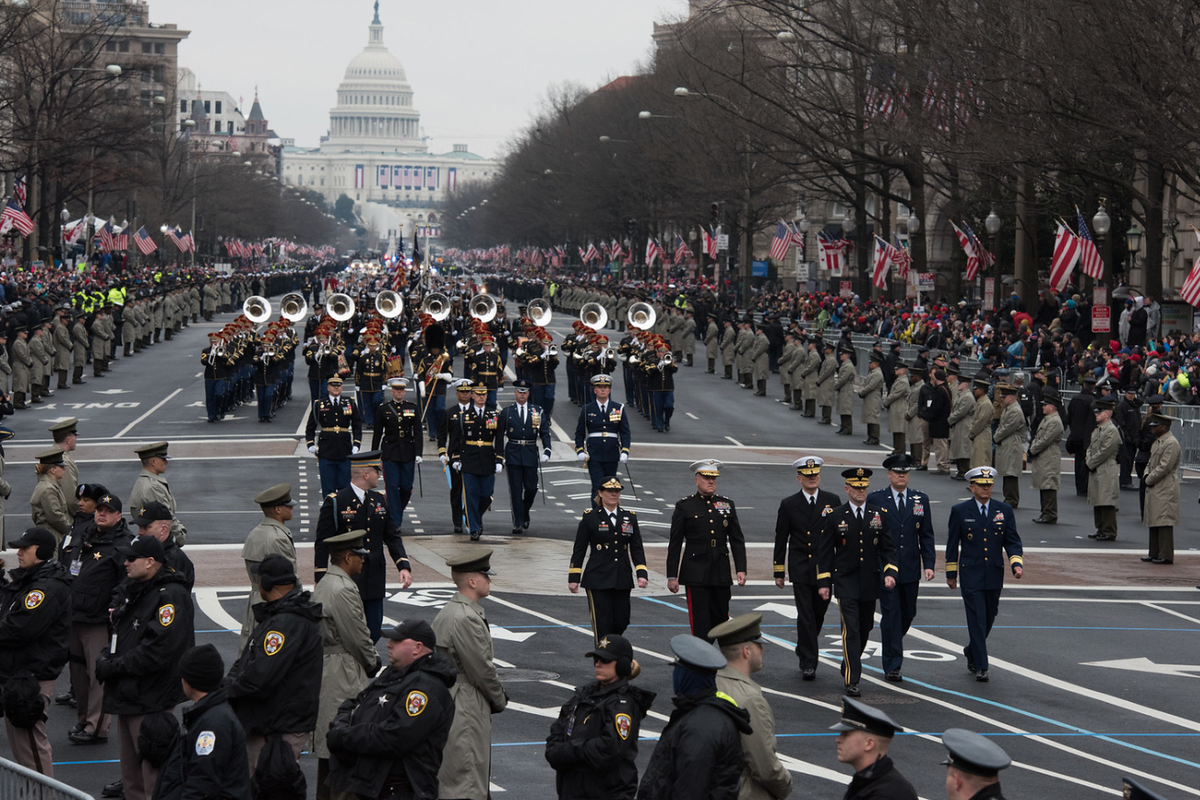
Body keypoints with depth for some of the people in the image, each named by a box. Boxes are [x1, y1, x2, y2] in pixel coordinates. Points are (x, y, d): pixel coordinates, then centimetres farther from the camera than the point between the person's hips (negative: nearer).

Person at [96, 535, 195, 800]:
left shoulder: (171, 597, -17)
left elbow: (156, 652, -23)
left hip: (152, 702, -10)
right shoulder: (131, 591, 13)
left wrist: (112, 667, -17)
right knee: (132, 777, 17)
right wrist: (105, 659, 3)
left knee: (154, 779, -7)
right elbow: (118, 637, 24)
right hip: (126, 698, 10)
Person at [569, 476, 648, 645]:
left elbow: (637, 548, 9)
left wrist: (642, 574, -4)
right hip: (598, 579, -4)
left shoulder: (629, 517, 9)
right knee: (602, 624, -6)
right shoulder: (590, 517, 0)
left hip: (622, 579, 4)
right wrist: (573, 578, -1)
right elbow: (579, 549, 2)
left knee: (622, 622, 6)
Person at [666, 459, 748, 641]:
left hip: (721, 574, 3)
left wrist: (741, 569, 0)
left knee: (721, 618, 9)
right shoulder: (684, 507, 0)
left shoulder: (727, 505, 10)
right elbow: (674, 544, 1)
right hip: (695, 575, -3)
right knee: (700, 622, -6)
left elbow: (737, 540, 11)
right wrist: (672, 576, -4)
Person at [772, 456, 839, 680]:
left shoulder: (832, 501, 3)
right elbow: (781, 540, 5)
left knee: (818, 615, 12)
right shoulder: (788, 504, 1)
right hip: (800, 569, -2)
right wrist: (779, 572, 3)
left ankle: (805, 651, 36)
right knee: (805, 617, -8)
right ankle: (808, 664, -5)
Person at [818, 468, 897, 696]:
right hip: (845, 582, -3)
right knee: (851, 629, -12)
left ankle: (848, 667, 38)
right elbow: (825, 551, 2)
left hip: (870, 582, 3)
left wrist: (890, 572, -9)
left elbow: (887, 547, 7)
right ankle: (852, 680, -12)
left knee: (865, 628, 14)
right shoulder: (835, 516, -1)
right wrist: (824, 582, -2)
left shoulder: (879, 514, 5)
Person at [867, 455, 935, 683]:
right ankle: (892, 666, -3)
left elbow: (926, 535, 7)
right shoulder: (875, 500, -1)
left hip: (910, 570, 3)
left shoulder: (921, 499, 7)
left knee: (908, 614, 11)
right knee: (891, 615, -7)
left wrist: (929, 564, -2)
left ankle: (892, 649, 38)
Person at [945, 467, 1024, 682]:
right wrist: (951, 572, 6)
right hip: (970, 575, -3)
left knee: (989, 619, 13)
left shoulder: (1004, 510, 6)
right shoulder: (960, 511, 0)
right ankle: (980, 666, -7)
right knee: (977, 620, -8)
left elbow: (1012, 541, 5)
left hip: (994, 575, 3)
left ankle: (972, 652, 37)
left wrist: (1017, 564, -11)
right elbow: (952, 543, 5)